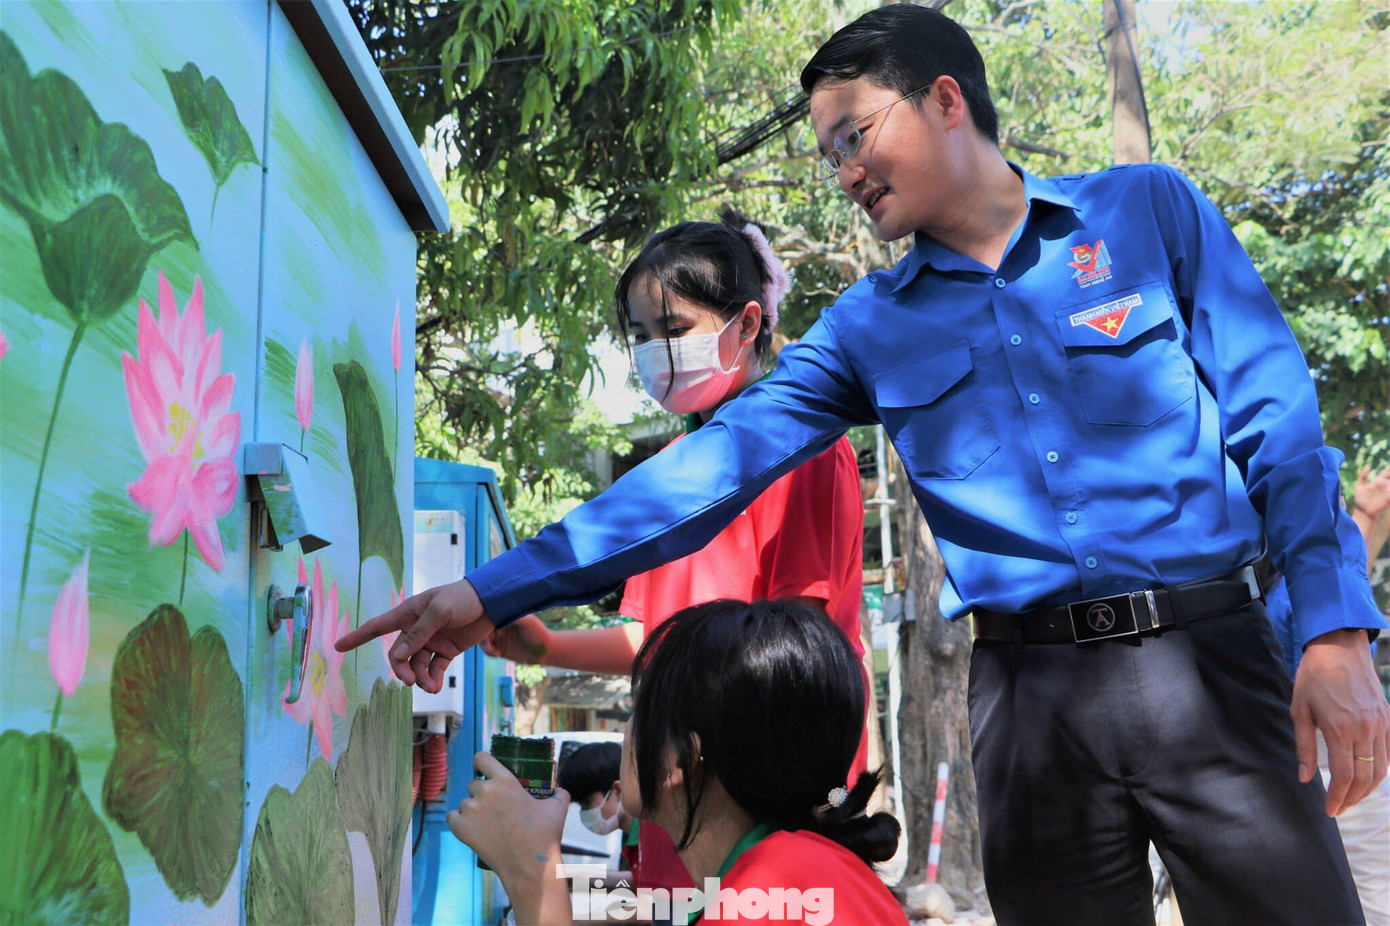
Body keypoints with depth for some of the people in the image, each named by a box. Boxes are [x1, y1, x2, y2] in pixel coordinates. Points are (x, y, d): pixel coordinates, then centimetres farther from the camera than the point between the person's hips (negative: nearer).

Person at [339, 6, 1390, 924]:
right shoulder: (869, 325, 8)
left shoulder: (1150, 209, 4)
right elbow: (717, 463, 0)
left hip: (1207, 657, -1)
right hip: (1028, 693, 2)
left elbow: (1278, 426, 1)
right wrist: (498, 590, -7)